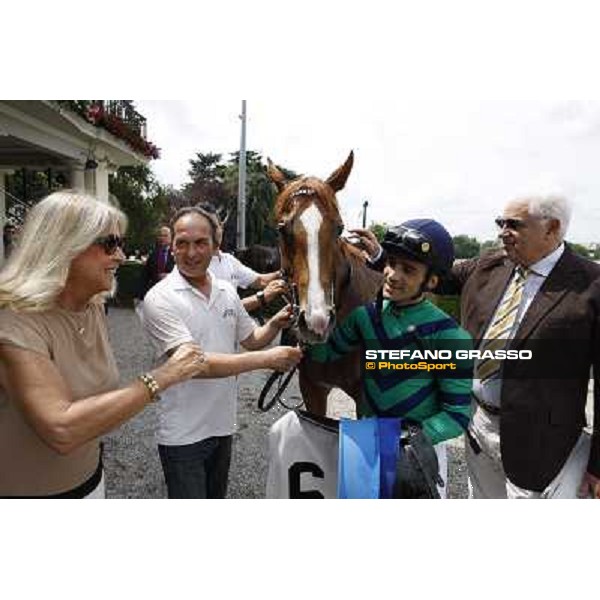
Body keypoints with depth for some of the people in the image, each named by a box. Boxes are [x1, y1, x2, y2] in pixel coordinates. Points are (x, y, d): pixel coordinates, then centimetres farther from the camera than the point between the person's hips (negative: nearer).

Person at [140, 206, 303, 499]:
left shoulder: (227, 291, 0)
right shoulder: (160, 298, -19)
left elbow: (250, 340, 12)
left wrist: (274, 325, -9)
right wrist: (266, 359, -31)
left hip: (223, 425, 6)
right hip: (183, 434, -6)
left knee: (217, 497, 25)